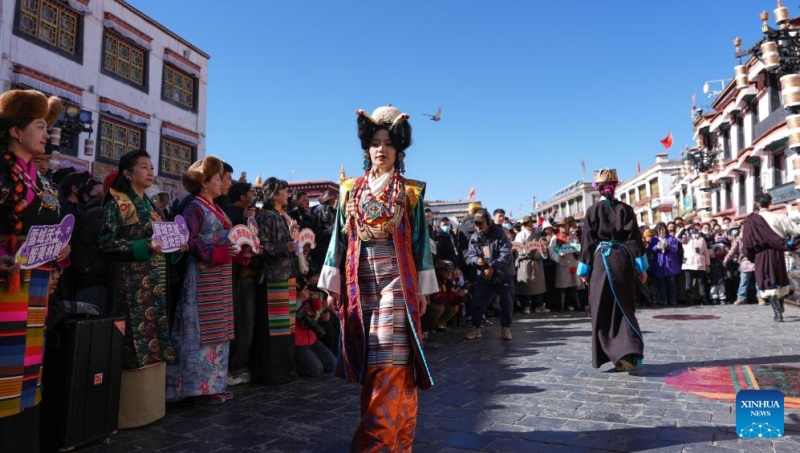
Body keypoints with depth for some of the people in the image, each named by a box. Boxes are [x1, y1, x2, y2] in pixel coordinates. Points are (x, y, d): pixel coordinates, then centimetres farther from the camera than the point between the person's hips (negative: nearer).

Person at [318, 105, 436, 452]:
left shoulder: (410, 192, 4)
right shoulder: (350, 190, 11)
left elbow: (420, 240, 3)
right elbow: (340, 238, 9)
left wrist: (422, 288, 1)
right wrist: (333, 285, 6)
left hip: (396, 281, -2)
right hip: (361, 282, 3)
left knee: (390, 360, -9)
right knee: (369, 359, 5)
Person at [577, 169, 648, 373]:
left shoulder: (592, 210, -2)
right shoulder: (625, 209, 2)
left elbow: (587, 241, -2)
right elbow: (634, 239, 1)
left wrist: (584, 270, 5)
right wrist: (641, 268, 5)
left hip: (601, 262, -1)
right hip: (622, 261, 2)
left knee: (602, 310, 7)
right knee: (623, 308, 7)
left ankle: (605, 354, 10)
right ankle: (628, 353, -7)